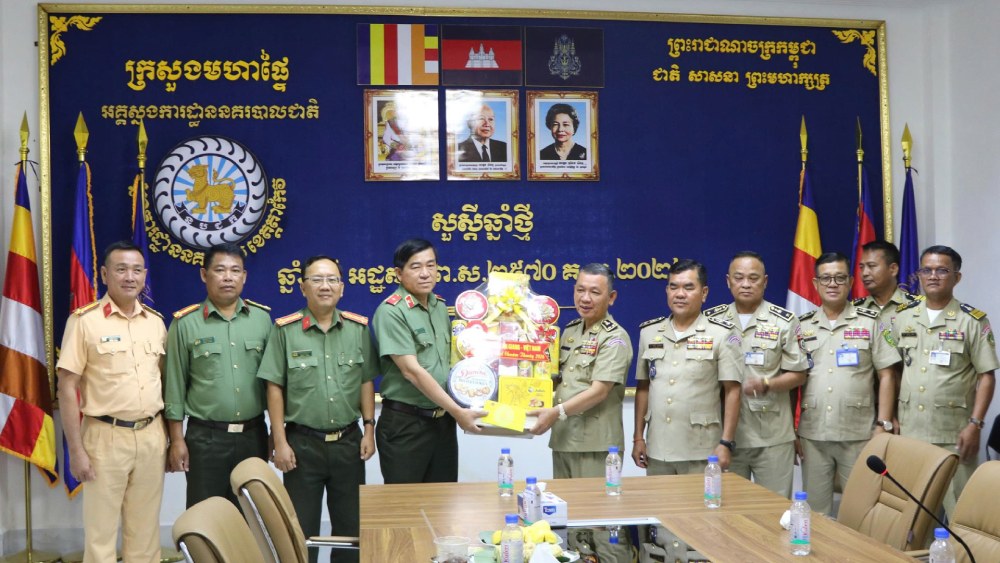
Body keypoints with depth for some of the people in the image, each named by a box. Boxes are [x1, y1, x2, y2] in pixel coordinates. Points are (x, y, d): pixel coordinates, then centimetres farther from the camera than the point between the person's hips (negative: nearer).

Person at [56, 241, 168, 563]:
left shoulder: (156, 321, 8)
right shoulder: (85, 321, -7)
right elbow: (67, 388, -8)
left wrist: (168, 437, 11)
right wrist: (76, 450, -11)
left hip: (151, 437, 4)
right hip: (106, 437, -4)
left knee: (145, 530, 12)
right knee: (101, 531, 4)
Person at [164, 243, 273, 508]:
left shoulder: (262, 319, 4)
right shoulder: (185, 323, -3)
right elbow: (174, 386, -2)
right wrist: (177, 439, -4)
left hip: (254, 435, 3)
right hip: (205, 437, -2)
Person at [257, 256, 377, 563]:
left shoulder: (358, 328, 3)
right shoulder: (285, 330, -5)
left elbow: (366, 382, 8)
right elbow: (275, 388, -4)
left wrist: (369, 430, 3)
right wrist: (280, 442, -8)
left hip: (348, 442, 2)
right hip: (303, 442, -2)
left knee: (350, 525, 11)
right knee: (301, 527, 7)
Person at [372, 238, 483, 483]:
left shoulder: (441, 306, 9)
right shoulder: (391, 311, -13)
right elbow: (411, 371, -19)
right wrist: (457, 411, -19)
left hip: (443, 421, 7)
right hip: (405, 425, -6)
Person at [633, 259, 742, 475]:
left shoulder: (722, 334, -3)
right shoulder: (648, 332, 9)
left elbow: (732, 392, -5)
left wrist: (726, 443, -11)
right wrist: (638, 437, 10)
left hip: (701, 453, -4)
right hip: (657, 451, 4)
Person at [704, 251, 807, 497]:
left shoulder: (784, 321, 1)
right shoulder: (711, 320, 5)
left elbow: (798, 374, 1)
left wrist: (766, 384, -17)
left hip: (773, 437, -1)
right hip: (727, 433, 2)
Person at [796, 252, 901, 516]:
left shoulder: (870, 322, 2)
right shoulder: (802, 326, 8)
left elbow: (886, 376, 1)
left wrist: (883, 425, -6)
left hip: (858, 435, -2)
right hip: (812, 434, 2)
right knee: (815, 509, 9)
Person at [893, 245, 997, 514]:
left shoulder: (973, 321, -3)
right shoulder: (902, 316, 7)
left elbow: (986, 376, -4)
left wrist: (975, 424, -11)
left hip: (954, 433, -3)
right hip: (909, 430, 3)